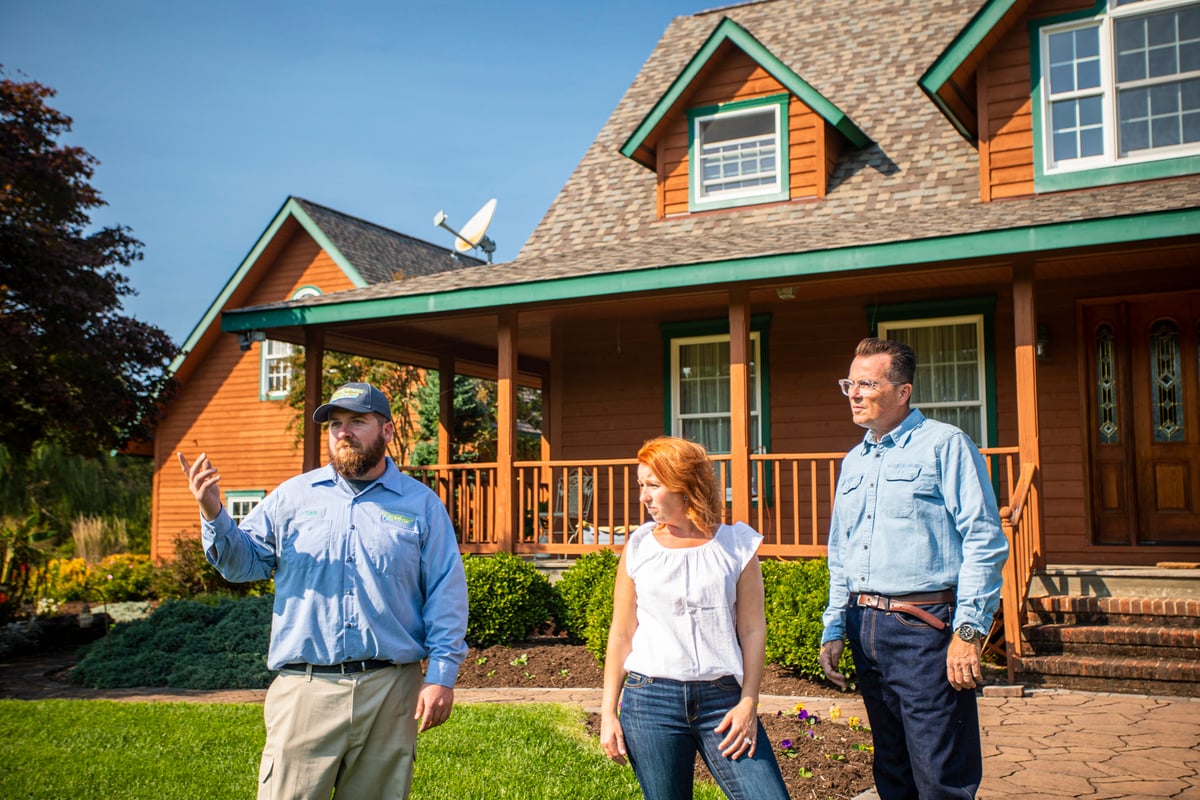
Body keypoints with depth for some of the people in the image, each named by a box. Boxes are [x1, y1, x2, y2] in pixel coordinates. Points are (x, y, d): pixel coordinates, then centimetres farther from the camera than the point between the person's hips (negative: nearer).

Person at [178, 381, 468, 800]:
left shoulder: (421, 504, 5)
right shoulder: (293, 495, 8)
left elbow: (447, 593, 2)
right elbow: (244, 561, 9)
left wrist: (441, 675, -5)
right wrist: (214, 514, -9)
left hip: (390, 689, 0)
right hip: (305, 689, 0)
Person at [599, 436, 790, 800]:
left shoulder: (736, 544, 2)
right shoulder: (638, 547, 5)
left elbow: (752, 630, 3)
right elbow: (621, 634, 7)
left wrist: (748, 702, -4)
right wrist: (608, 713, 5)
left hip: (722, 698, 0)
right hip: (649, 699, 1)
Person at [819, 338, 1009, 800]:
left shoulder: (945, 445, -4)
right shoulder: (853, 462, 17)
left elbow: (984, 540, -12)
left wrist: (969, 630, -18)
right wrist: (833, 629, 17)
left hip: (925, 627, -7)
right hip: (865, 628, 7)